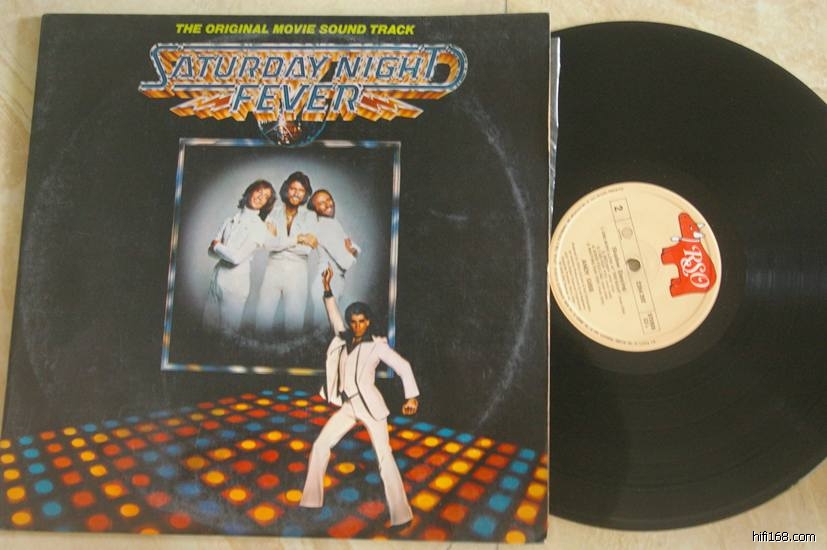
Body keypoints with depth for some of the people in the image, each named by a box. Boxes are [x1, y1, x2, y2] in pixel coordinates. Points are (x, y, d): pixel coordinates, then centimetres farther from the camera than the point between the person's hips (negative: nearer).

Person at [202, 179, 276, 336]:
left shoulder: (259, 227, -8)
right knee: (209, 328, 12)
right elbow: (211, 251, 8)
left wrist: (218, 246, -1)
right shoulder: (231, 220, 9)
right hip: (217, 277, 5)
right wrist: (226, 251, -11)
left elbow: (237, 257, -16)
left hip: (235, 282, -5)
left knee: (228, 333, 3)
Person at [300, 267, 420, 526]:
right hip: (348, 407, 6)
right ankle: (312, 499, 18)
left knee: (384, 457, -10)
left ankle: (401, 515, -9)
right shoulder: (344, 339, 9)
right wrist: (327, 291, 19)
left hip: (370, 406, -6)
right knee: (320, 446, 5)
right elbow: (334, 318, 25)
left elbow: (403, 366, -12)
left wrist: (412, 396, -22)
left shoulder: (377, 345, -6)